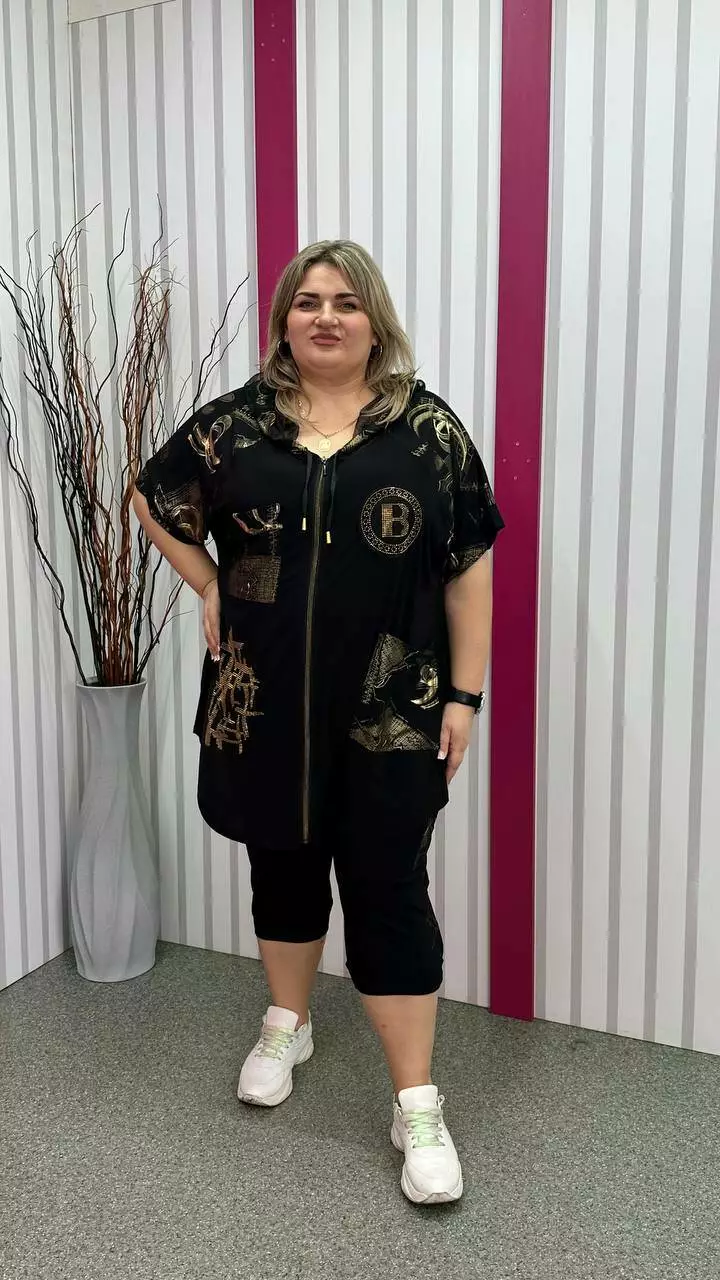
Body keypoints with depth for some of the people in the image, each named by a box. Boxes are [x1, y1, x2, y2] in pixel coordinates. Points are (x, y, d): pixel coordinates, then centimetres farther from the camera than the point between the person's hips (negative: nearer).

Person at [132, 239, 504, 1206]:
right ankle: (287, 1025, 42)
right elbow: (156, 500, 17)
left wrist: (465, 694, -5)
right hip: (263, 707, 3)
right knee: (283, 867, 18)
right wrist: (210, 588, 5)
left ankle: (418, 1106, 14)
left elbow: (469, 569, -2)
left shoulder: (429, 429, -2)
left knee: (388, 891, 0)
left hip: (390, 713, -2)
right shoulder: (233, 425, 3)